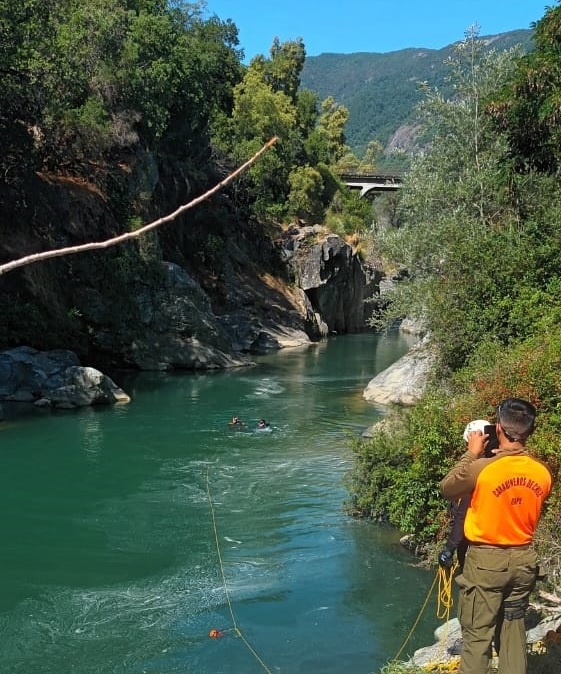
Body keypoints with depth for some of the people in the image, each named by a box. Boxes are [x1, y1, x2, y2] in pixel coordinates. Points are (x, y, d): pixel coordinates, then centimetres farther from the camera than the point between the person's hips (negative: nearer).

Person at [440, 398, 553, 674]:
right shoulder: (543, 473, -5)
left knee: (477, 635, 4)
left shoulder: (482, 468, -19)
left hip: (486, 560, -5)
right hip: (523, 560, 5)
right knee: (513, 629, 17)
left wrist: (471, 454, 4)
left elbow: (446, 489, -2)